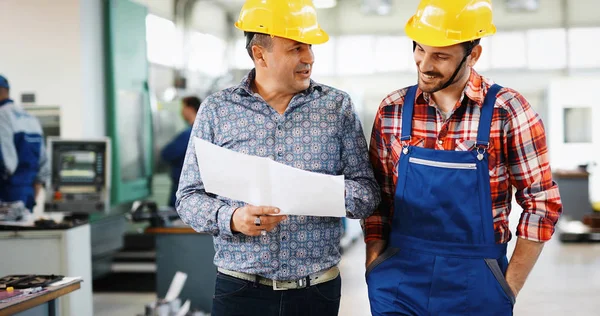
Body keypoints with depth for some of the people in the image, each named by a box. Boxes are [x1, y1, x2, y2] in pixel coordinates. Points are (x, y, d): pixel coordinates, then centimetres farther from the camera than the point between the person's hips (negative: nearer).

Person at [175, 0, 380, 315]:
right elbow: (189, 197, 1)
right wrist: (232, 219, -19)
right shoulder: (216, 110, 0)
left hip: (318, 289, 1)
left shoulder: (337, 106, 2)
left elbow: (367, 192, 1)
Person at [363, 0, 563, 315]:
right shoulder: (393, 110, -1)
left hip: (476, 288, -1)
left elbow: (542, 204, -5)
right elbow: (377, 198, 6)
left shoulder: (508, 112, -9)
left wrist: (508, 289, -6)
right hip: (399, 286, 2)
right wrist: (375, 272, -1)